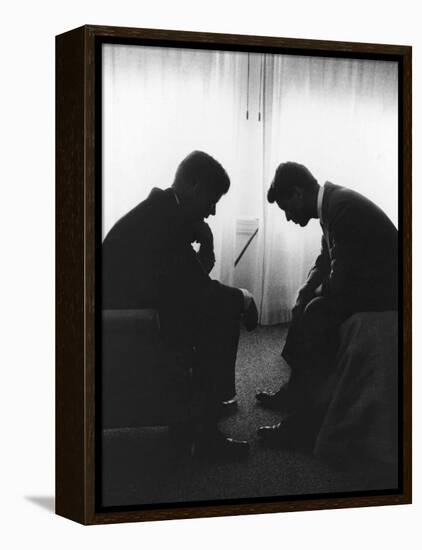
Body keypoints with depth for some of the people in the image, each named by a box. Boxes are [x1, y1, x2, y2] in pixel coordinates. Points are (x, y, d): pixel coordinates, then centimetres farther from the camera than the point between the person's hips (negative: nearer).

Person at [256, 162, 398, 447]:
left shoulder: (343, 207, -25)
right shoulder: (331, 202, 6)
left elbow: (339, 283, -26)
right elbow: (325, 262, 15)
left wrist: (316, 293, -5)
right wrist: (303, 295, 2)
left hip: (382, 291, -11)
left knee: (317, 313, -22)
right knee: (306, 306, 14)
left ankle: (309, 420, -16)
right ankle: (295, 393, 20)